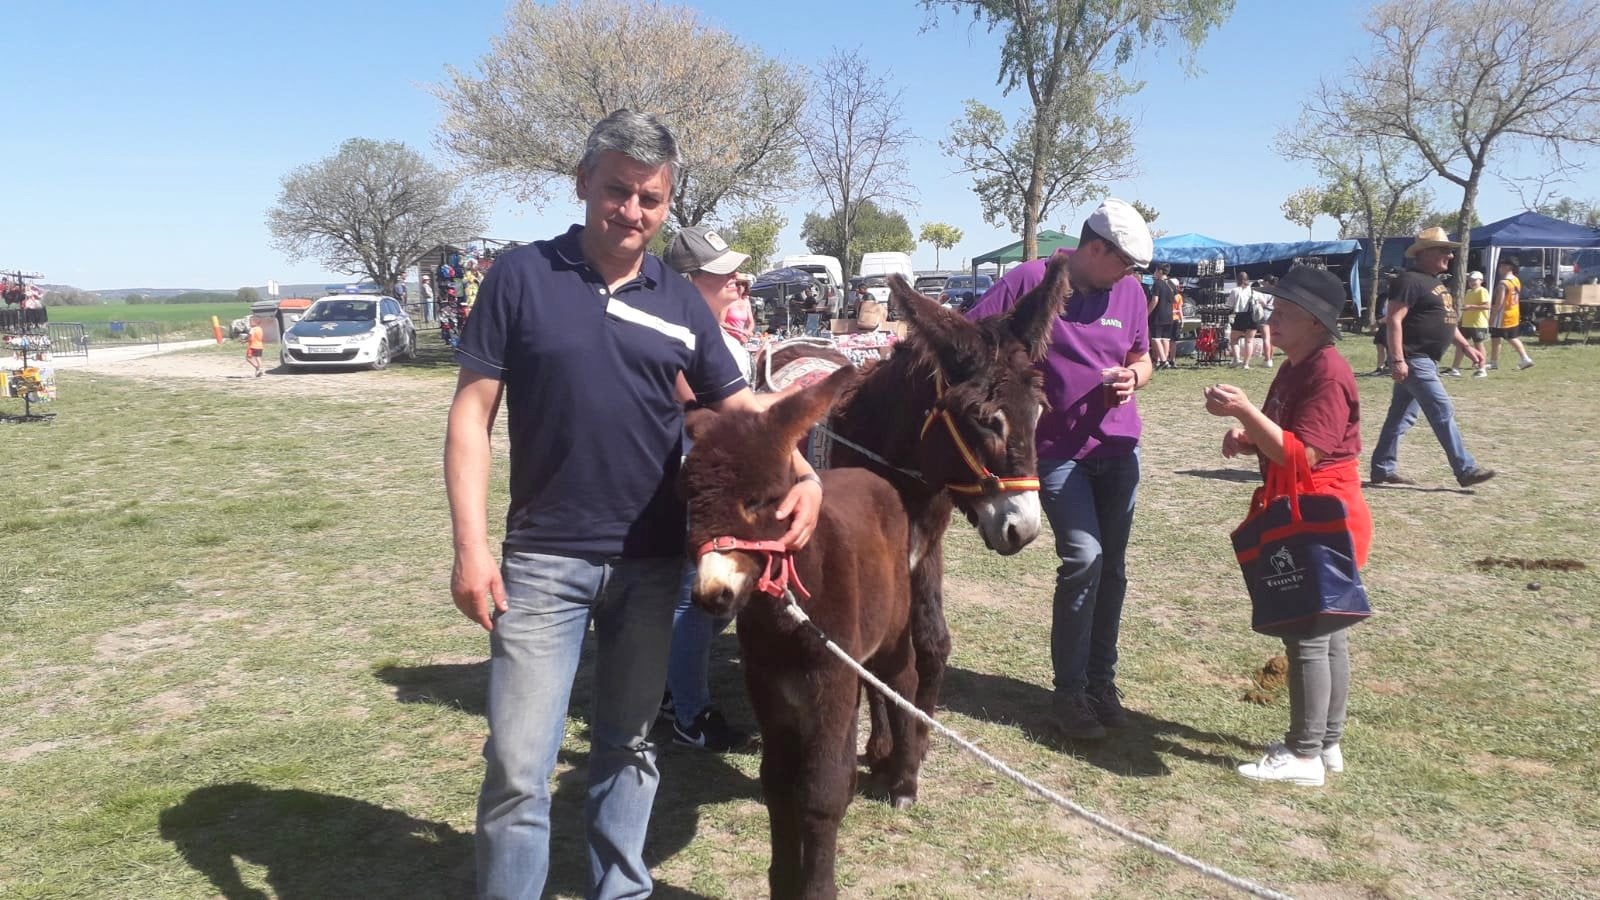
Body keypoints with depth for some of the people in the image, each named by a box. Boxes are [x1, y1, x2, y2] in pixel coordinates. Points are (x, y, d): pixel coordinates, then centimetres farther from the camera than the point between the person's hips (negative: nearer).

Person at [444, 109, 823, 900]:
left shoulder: (681, 303, 5)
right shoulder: (521, 276, -3)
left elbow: (741, 410, 8)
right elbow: (471, 414, -4)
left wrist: (803, 475, -11)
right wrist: (470, 546, -12)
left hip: (651, 561, 3)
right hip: (542, 558, -3)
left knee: (628, 747, 17)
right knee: (518, 765, 1)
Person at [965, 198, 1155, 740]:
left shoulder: (1129, 291, 6)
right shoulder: (1028, 282, -8)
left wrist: (1133, 377, -6)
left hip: (1119, 448, 5)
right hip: (1057, 451, -5)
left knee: (1112, 567, 9)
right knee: (1083, 558, -14)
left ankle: (1102, 680, 25)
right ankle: (1070, 691, 2)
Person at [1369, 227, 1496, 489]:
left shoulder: (1434, 282, 18)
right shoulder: (1410, 280, -14)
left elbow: (1444, 320, 27)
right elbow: (1394, 320, -21)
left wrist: (1466, 347, 21)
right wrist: (1397, 359, -26)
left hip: (1425, 361, 11)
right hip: (1414, 360, -11)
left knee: (1402, 416, 12)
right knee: (1443, 413, -9)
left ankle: (1383, 469, 17)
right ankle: (1465, 470, -5)